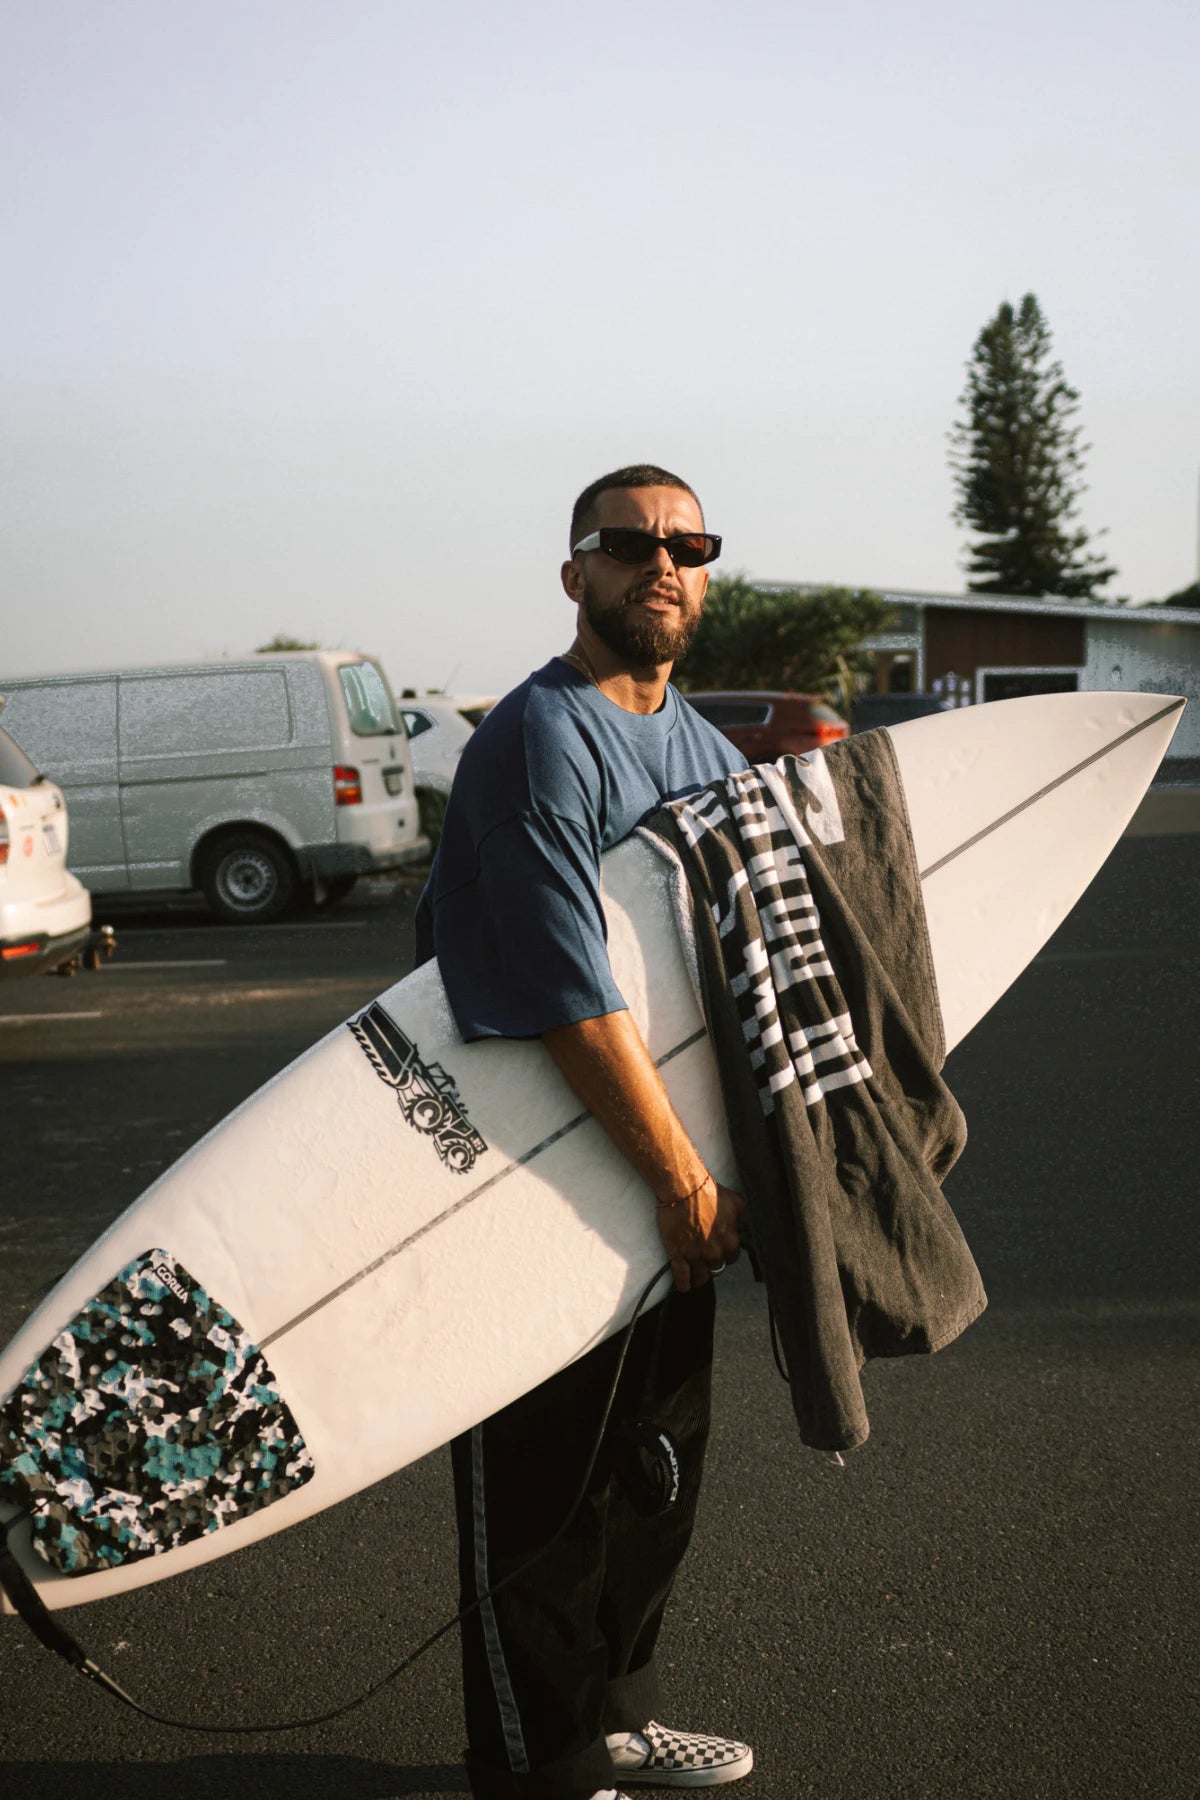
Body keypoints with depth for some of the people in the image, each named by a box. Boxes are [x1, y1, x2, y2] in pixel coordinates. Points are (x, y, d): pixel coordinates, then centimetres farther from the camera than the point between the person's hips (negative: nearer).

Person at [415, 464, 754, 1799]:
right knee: (542, 1480, 3)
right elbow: (572, 995, -25)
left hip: (662, 1171, 9)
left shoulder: (706, 750, 11)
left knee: (658, 1459, 19)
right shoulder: (539, 740, -17)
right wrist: (684, 1181, -23)